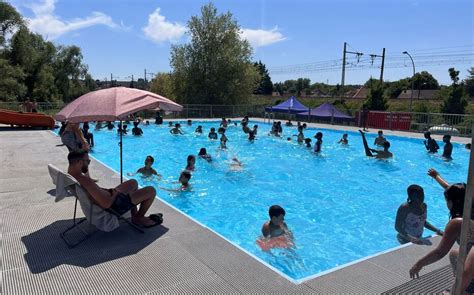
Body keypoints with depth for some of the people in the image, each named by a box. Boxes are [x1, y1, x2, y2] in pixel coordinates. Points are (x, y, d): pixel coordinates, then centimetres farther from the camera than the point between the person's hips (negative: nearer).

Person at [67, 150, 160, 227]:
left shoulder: (70, 173, -5)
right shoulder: (85, 180, -37)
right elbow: (106, 204, -38)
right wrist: (115, 193, -17)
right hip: (115, 206, -10)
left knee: (133, 183, 30)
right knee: (151, 191, -3)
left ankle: (135, 215, 32)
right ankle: (139, 218, 19)